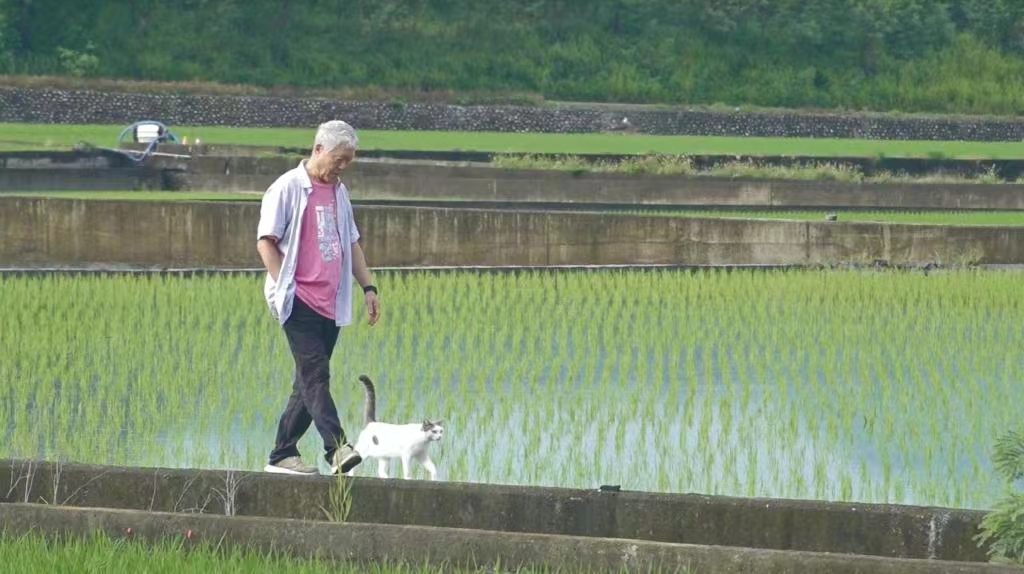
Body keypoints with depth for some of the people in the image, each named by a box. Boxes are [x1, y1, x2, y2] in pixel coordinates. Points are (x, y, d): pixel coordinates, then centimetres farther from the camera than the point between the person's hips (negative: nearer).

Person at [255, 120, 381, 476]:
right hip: (299, 300, -8)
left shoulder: (339, 192, 18)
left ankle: (283, 454, 12)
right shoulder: (288, 188, -4)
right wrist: (287, 287, -13)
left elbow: (352, 243, 27)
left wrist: (368, 287, 19)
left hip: (331, 304, 8)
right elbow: (266, 242, -7)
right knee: (316, 374, -17)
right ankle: (336, 448, -28)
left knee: (309, 380, 7)